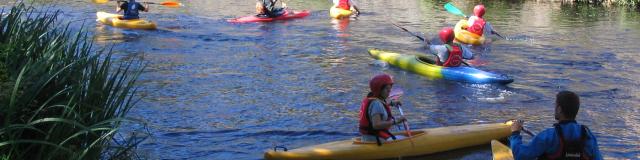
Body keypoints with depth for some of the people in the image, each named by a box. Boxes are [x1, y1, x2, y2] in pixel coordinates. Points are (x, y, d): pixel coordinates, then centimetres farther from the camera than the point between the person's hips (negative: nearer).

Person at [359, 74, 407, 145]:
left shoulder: (369, 99, 9)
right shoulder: (376, 103, -21)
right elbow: (376, 125, -34)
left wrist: (391, 103, 34)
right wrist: (395, 121, -35)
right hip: (376, 140, -10)